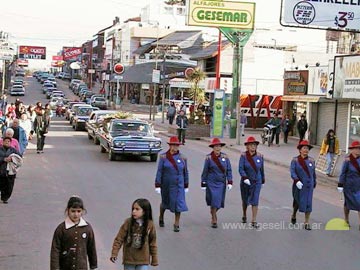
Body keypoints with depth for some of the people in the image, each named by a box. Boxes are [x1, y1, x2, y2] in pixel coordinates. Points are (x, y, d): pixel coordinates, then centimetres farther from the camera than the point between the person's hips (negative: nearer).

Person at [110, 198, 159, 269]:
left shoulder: (150, 225, -8)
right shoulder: (128, 223, -11)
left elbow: (152, 243, 1)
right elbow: (119, 239, -8)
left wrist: (154, 259, 6)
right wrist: (114, 254, -15)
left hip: (143, 261, -1)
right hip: (129, 259, 1)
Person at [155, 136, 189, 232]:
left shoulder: (182, 158, -2)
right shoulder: (163, 157, -8)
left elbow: (185, 172, 7)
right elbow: (159, 171, -8)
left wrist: (186, 186, 9)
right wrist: (157, 185, -11)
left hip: (179, 185, 1)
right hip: (166, 184, -1)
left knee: (178, 203, -7)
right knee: (165, 202, 16)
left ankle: (176, 224, 3)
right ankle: (161, 218, 43)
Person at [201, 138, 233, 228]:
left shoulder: (225, 157, 0)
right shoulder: (209, 158, -7)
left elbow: (228, 170, 2)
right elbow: (205, 171, -1)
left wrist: (229, 182, -5)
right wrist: (203, 183, -1)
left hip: (221, 183, 3)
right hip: (211, 182, -3)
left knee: (220, 201, 9)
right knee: (214, 200, -9)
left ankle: (213, 212, 40)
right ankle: (214, 220, 2)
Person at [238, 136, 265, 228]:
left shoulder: (259, 156, -3)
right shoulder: (243, 156, -10)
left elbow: (262, 169, 8)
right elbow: (240, 169, -16)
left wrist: (263, 179, 17)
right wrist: (245, 178, -30)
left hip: (257, 182, 0)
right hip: (245, 182, 0)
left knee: (255, 201, -8)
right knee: (245, 200, 17)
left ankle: (254, 221, -5)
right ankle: (244, 216, 42)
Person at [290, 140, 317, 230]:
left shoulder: (311, 160, 4)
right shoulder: (295, 160, -5)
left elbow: (313, 173, 12)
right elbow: (292, 172, -15)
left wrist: (314, 184, 17)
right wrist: (297, 181, -29)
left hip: (309, 186, 2)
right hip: (299, 185, -2)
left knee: (308, 203, -3)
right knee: (297, 201, 11)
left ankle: (306, 223, 3)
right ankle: (294, 215, 40)